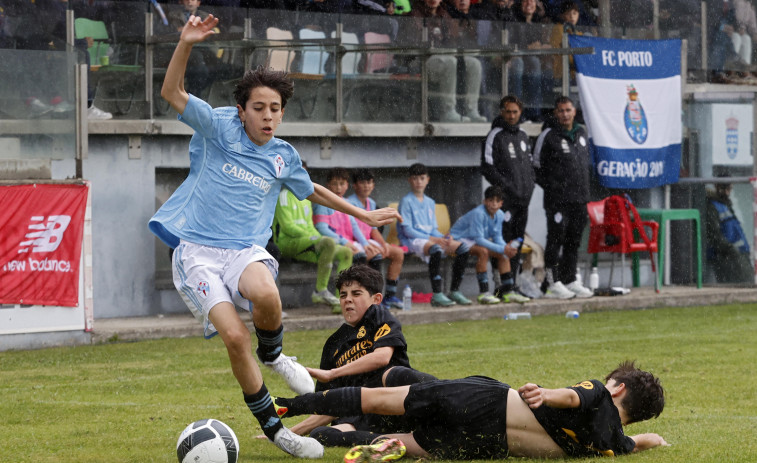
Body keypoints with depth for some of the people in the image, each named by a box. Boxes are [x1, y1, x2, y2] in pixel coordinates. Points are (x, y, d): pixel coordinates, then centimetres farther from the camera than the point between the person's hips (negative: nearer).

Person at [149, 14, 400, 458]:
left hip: (245, 250, 2)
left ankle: (273, 354, -1)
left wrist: (365, 214, 35)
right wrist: (186, 44, -24)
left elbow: (312, 189, 31)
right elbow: (172, 93, -9)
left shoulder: (284, 157, 10)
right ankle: (272, 428, -3)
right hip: (197, 250, -2)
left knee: (266, 294, -36)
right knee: (235, 337, -20)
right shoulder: (220, 128, 0)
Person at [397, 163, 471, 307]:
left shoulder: (430, 203, 20)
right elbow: (407, 230, -10)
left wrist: (443, 237, -5)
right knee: (436, 249, -39)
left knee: (463, 248, -11)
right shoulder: (406, 202, -3)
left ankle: (454, 291, -9)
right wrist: (431, 238, -17)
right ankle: (437, 295, -40)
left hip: (431, 238, 7)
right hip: (411, 240, -7)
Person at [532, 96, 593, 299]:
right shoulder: (548, 136, -6)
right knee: (556, 239, -6)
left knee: (574, 241, 10)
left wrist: (584, 188, 13)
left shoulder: (582, 133, 13)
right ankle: (553, 283, -3)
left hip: (580, 198, 6)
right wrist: (550, 187, -7)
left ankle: (570, 280, 17)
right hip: (557, 199, -6)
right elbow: (537, 167, -2)